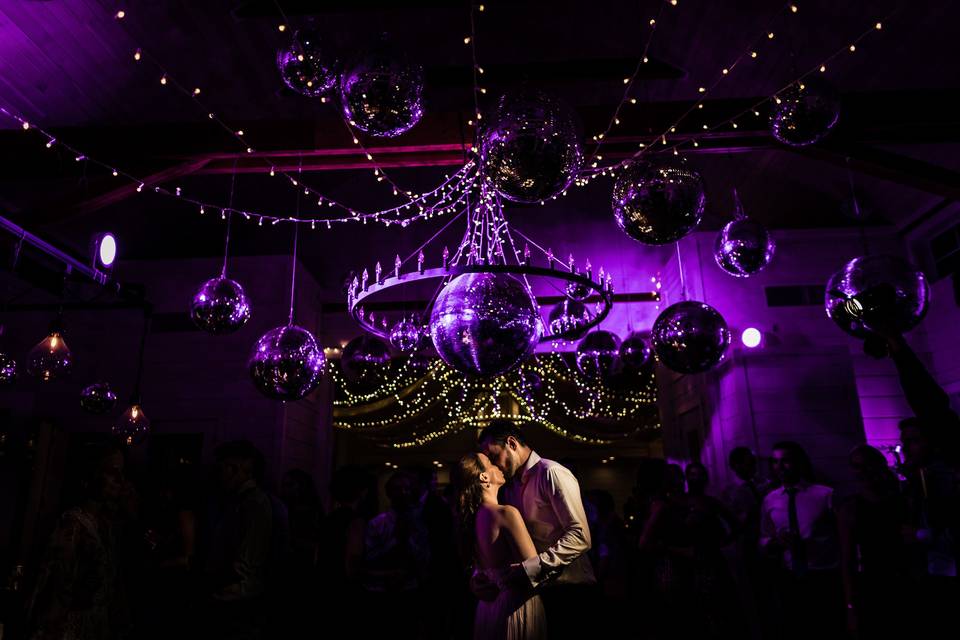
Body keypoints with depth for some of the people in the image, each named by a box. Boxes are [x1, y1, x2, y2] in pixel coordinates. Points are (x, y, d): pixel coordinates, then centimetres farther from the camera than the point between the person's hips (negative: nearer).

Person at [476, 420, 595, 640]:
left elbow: (580, 536, -24)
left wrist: (525, 570, -29)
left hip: (568, 589, -7)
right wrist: (480, 574, -3)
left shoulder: (552, 474, -15)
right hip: (536, 589, 7)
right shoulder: (511, 486, 14)